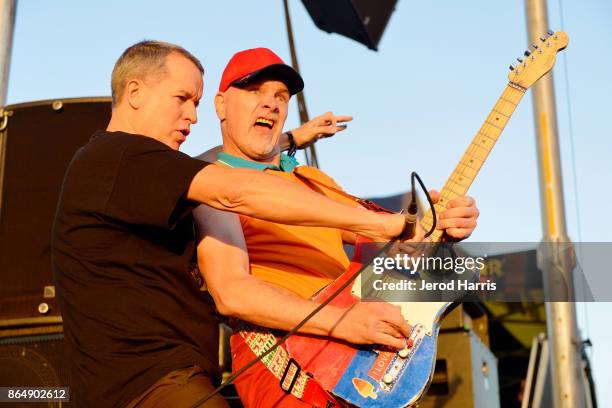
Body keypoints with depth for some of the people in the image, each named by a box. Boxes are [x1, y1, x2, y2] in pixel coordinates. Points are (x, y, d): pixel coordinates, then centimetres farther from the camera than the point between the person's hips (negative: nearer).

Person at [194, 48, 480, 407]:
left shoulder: (315, 181, 27)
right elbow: (230, 292, -10)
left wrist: (444, 226, -2)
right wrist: (340, 321, -21)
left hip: (370, 344, 6)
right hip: (280, 346, -6)